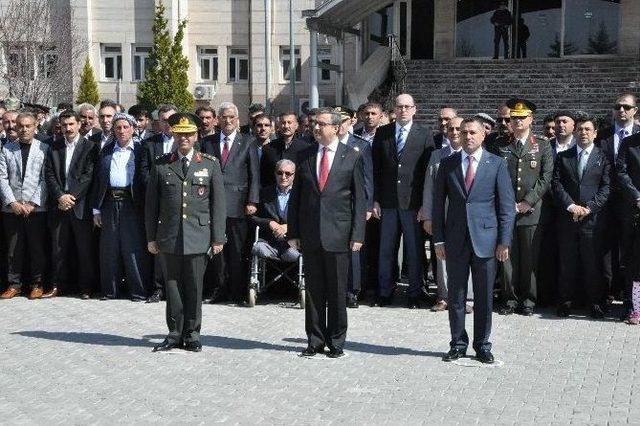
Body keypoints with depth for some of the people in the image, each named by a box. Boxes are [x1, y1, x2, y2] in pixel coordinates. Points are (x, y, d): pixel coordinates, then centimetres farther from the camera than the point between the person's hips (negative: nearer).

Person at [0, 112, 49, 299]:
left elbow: (45, 179, -3)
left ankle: (36, 284, 12)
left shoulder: (44, 149, 2)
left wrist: (33, 203, -10)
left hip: (37, 208, -2)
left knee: (37, 247, 2)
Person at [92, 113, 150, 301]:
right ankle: (109, 290, 17)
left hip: (131, 203, -3)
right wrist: (96, 209, 8)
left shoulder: (141, 150, 5)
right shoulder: (106, 151, 13)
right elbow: (98, 180, 13)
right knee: (109, 249, 7)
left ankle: (138, 290, 5)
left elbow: (145, 177, -2)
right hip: (109, 203, 3)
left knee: (134, 248, -3)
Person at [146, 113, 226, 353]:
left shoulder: (210, 165, 6)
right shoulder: (161, 166, 7)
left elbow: (218, 204, 4)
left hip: (199, 237, -1)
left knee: (194, 287, 3)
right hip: (170, 238, 1)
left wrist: (218, 238, -1)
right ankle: (175, 335, 16)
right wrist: (151, 237, 4)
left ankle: (192, 335, 15)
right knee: (173, 286, 5)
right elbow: (151, 204, 8)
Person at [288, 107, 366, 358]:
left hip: (338, 234, -2)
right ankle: (315, 340, 17)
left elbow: (359, 198, 1)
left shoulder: (352, 157, 1)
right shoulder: (305, 156, 8)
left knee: (337, 292, 4)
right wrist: (293, 232, 5)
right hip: (310, 235, 2)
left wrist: (357, 235, -6)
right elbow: (296, 196, 10)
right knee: (313, 290, 8)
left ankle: (336, 342, 15)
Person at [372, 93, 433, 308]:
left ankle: (414, 294, 15)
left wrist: (425, 204, -7)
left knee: (414, 250, 4)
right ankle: (384, 293, 19)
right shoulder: (382, 133, 7)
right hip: (388, 202, 2)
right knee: (386, 249, 7)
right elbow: (375, 168, 7)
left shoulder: (424, 135, 1)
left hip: (413, 202, -2)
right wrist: (375, 200, 1)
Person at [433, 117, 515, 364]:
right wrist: (439, 240, 1)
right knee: (456, 295, 7)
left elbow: (507, 205, 1)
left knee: (484, 296, 6)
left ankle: (482, 346, 18)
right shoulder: (447, 164, 6)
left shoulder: (497, 164, 2)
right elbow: (438, 203, 7)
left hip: (485, 239, -1)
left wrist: (504, 241, -5)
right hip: (455, 240, 1)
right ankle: (458, 344, 19)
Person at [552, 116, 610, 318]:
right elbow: (557, 184, 3)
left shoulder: (603, 157, 7)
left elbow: (606, 187, -1)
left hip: (593, 218, -1)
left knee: (593, 262, 1)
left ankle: (594, 301, 11)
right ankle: (566, 300, 14)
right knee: (567, 262, 5)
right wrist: (571, 206, -10)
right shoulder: (563, 157, 11)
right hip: (567, 218, 2)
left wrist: (589, 208, -12)